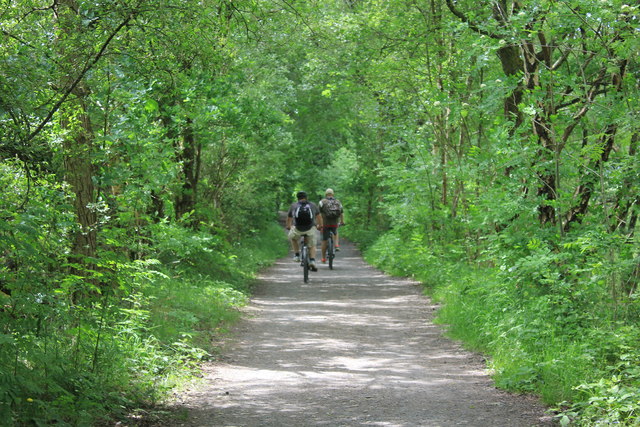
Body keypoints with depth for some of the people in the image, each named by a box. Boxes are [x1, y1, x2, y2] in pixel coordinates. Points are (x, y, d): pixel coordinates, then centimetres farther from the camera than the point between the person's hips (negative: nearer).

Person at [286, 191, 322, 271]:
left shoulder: (293, 205, 18)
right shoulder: (313, 205, 18)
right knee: (312, 246, 17)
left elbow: (289, 218, 30)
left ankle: (297, 255, 23)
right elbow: (319, 216, 31)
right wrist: (320, 226, 49)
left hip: (297, 229, 0)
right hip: (311, 228, 0)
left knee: (292, 238, 31)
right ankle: (312, 261, -3)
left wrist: (288, 227, 50)